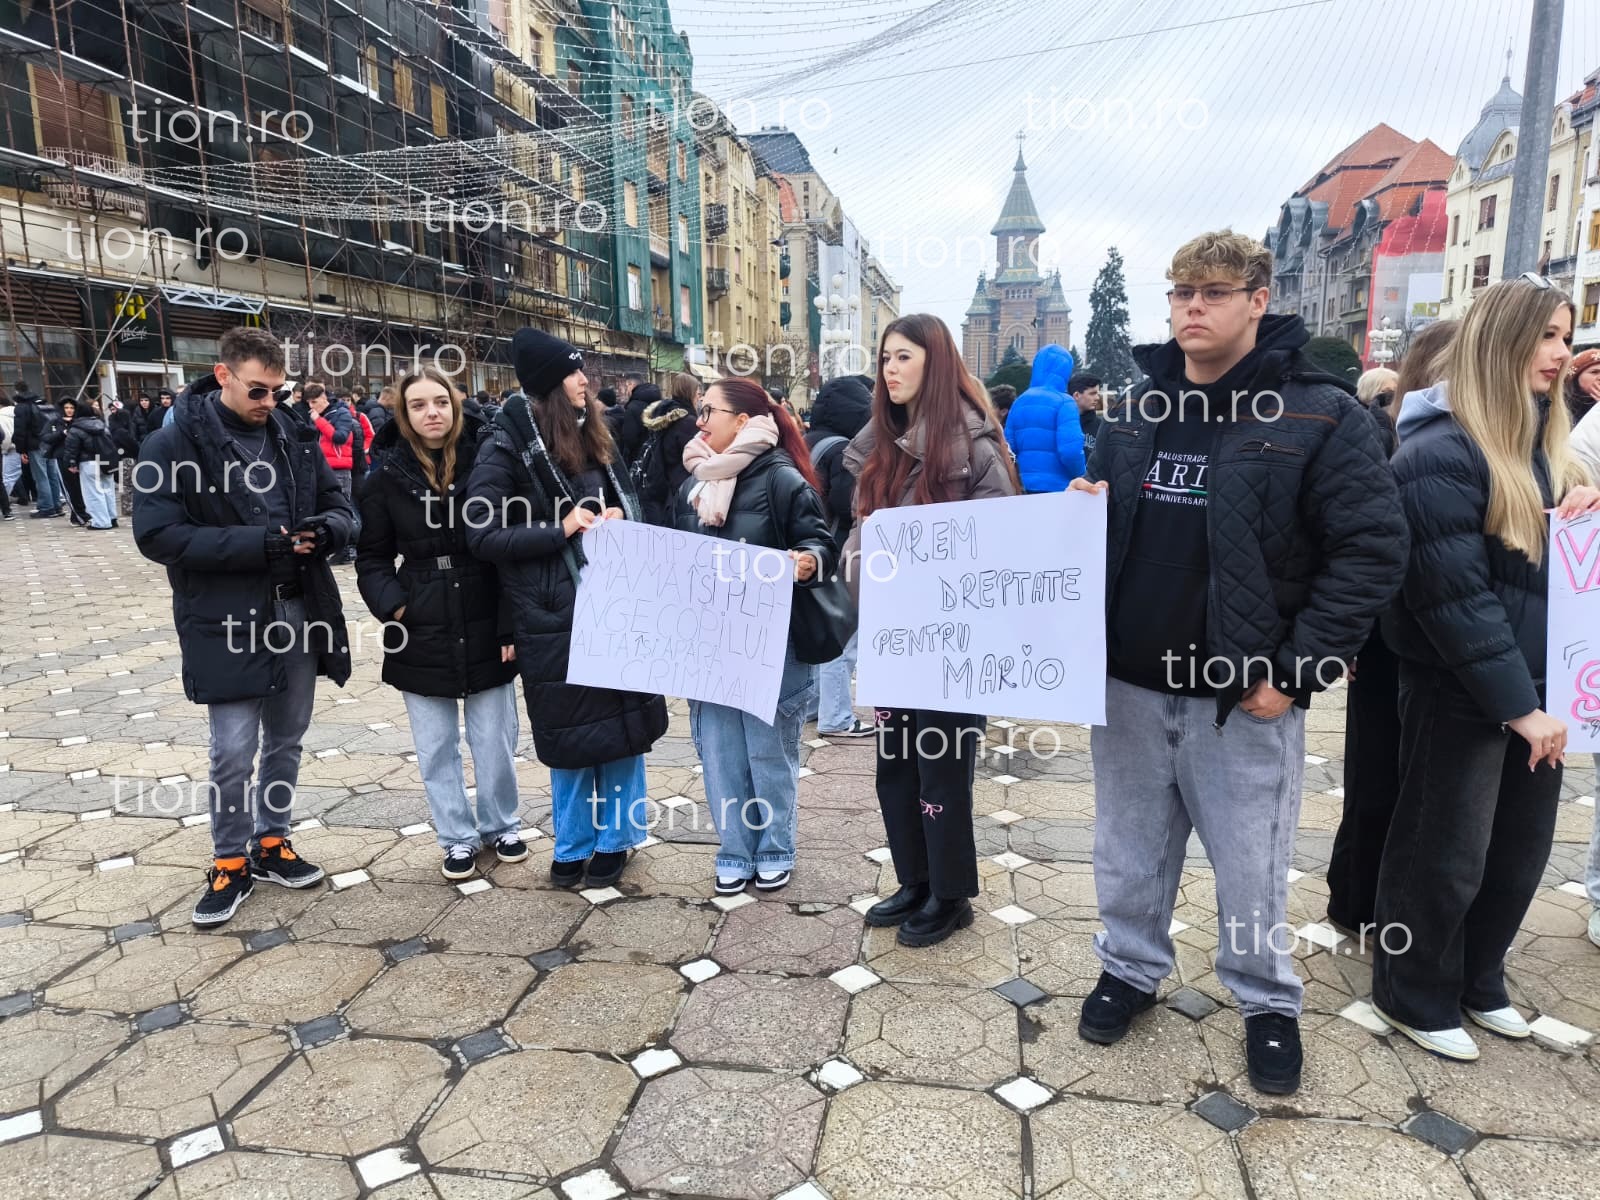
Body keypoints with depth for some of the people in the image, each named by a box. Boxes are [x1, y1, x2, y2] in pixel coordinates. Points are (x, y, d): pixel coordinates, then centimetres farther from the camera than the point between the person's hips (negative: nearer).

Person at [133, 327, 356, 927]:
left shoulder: (294, 432, 4)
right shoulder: (174, 443, -9)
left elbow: (338, 504, 11)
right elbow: (157, 534, -15)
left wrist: (327, 528, -14)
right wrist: (257, 542, -24)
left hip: (299, 610, 5)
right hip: (228, 621, -4)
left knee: (287, 738, 15)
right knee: (234, 751, 0)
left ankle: (271, 841, 34)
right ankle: (231, 861, 21)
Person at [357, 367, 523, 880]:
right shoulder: (387, 476, 0)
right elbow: (372, 558, 6)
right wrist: (393, 606, -10)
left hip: (486, 629, -1)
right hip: (422, 635, 1)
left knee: (494, 740, 9)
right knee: (436, 747, 10)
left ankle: (500, 825, 30)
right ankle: (458, 837, 27)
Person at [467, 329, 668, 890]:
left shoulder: (595, 435, 9)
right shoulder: (507, 447, -8)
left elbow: (628, 499, 20)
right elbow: (482, 535, -12)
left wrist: (618, 518, -3)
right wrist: (560, 529, -18)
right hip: (555, 613, -5)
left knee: (625, 719, 10)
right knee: (571, 734, 7)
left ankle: (615, 837, 27)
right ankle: (572, 845, 27)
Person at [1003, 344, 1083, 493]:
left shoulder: (1019, 402, 8)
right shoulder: (1063, 402, -9)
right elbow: (1071, 452, -18)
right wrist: (1080, 478, 0)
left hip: (1024, 487, 5)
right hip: (1057, 488, -5)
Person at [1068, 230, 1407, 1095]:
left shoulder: (1321, 415, -9)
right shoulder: (1135, 410, 7)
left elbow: (1373, 549, -11)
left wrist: (1297, 668, -15)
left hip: (1243, 692, -4)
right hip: (1128, 682, 4)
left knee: (1250, 865, 11)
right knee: (1128, 848, 17)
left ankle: (1268, 1003, 34)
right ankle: (1130, 968, 38)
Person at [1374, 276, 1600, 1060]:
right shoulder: (1439, 452, -18)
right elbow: (1455, 597, -21)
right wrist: (1518, 705, -19)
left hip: (1533, 689, 8)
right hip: (1460, 693, -8)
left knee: (1521, 848, 18)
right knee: (1445, 855, 6)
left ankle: (1478, 982, 38)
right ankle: (1415, 997, 27)